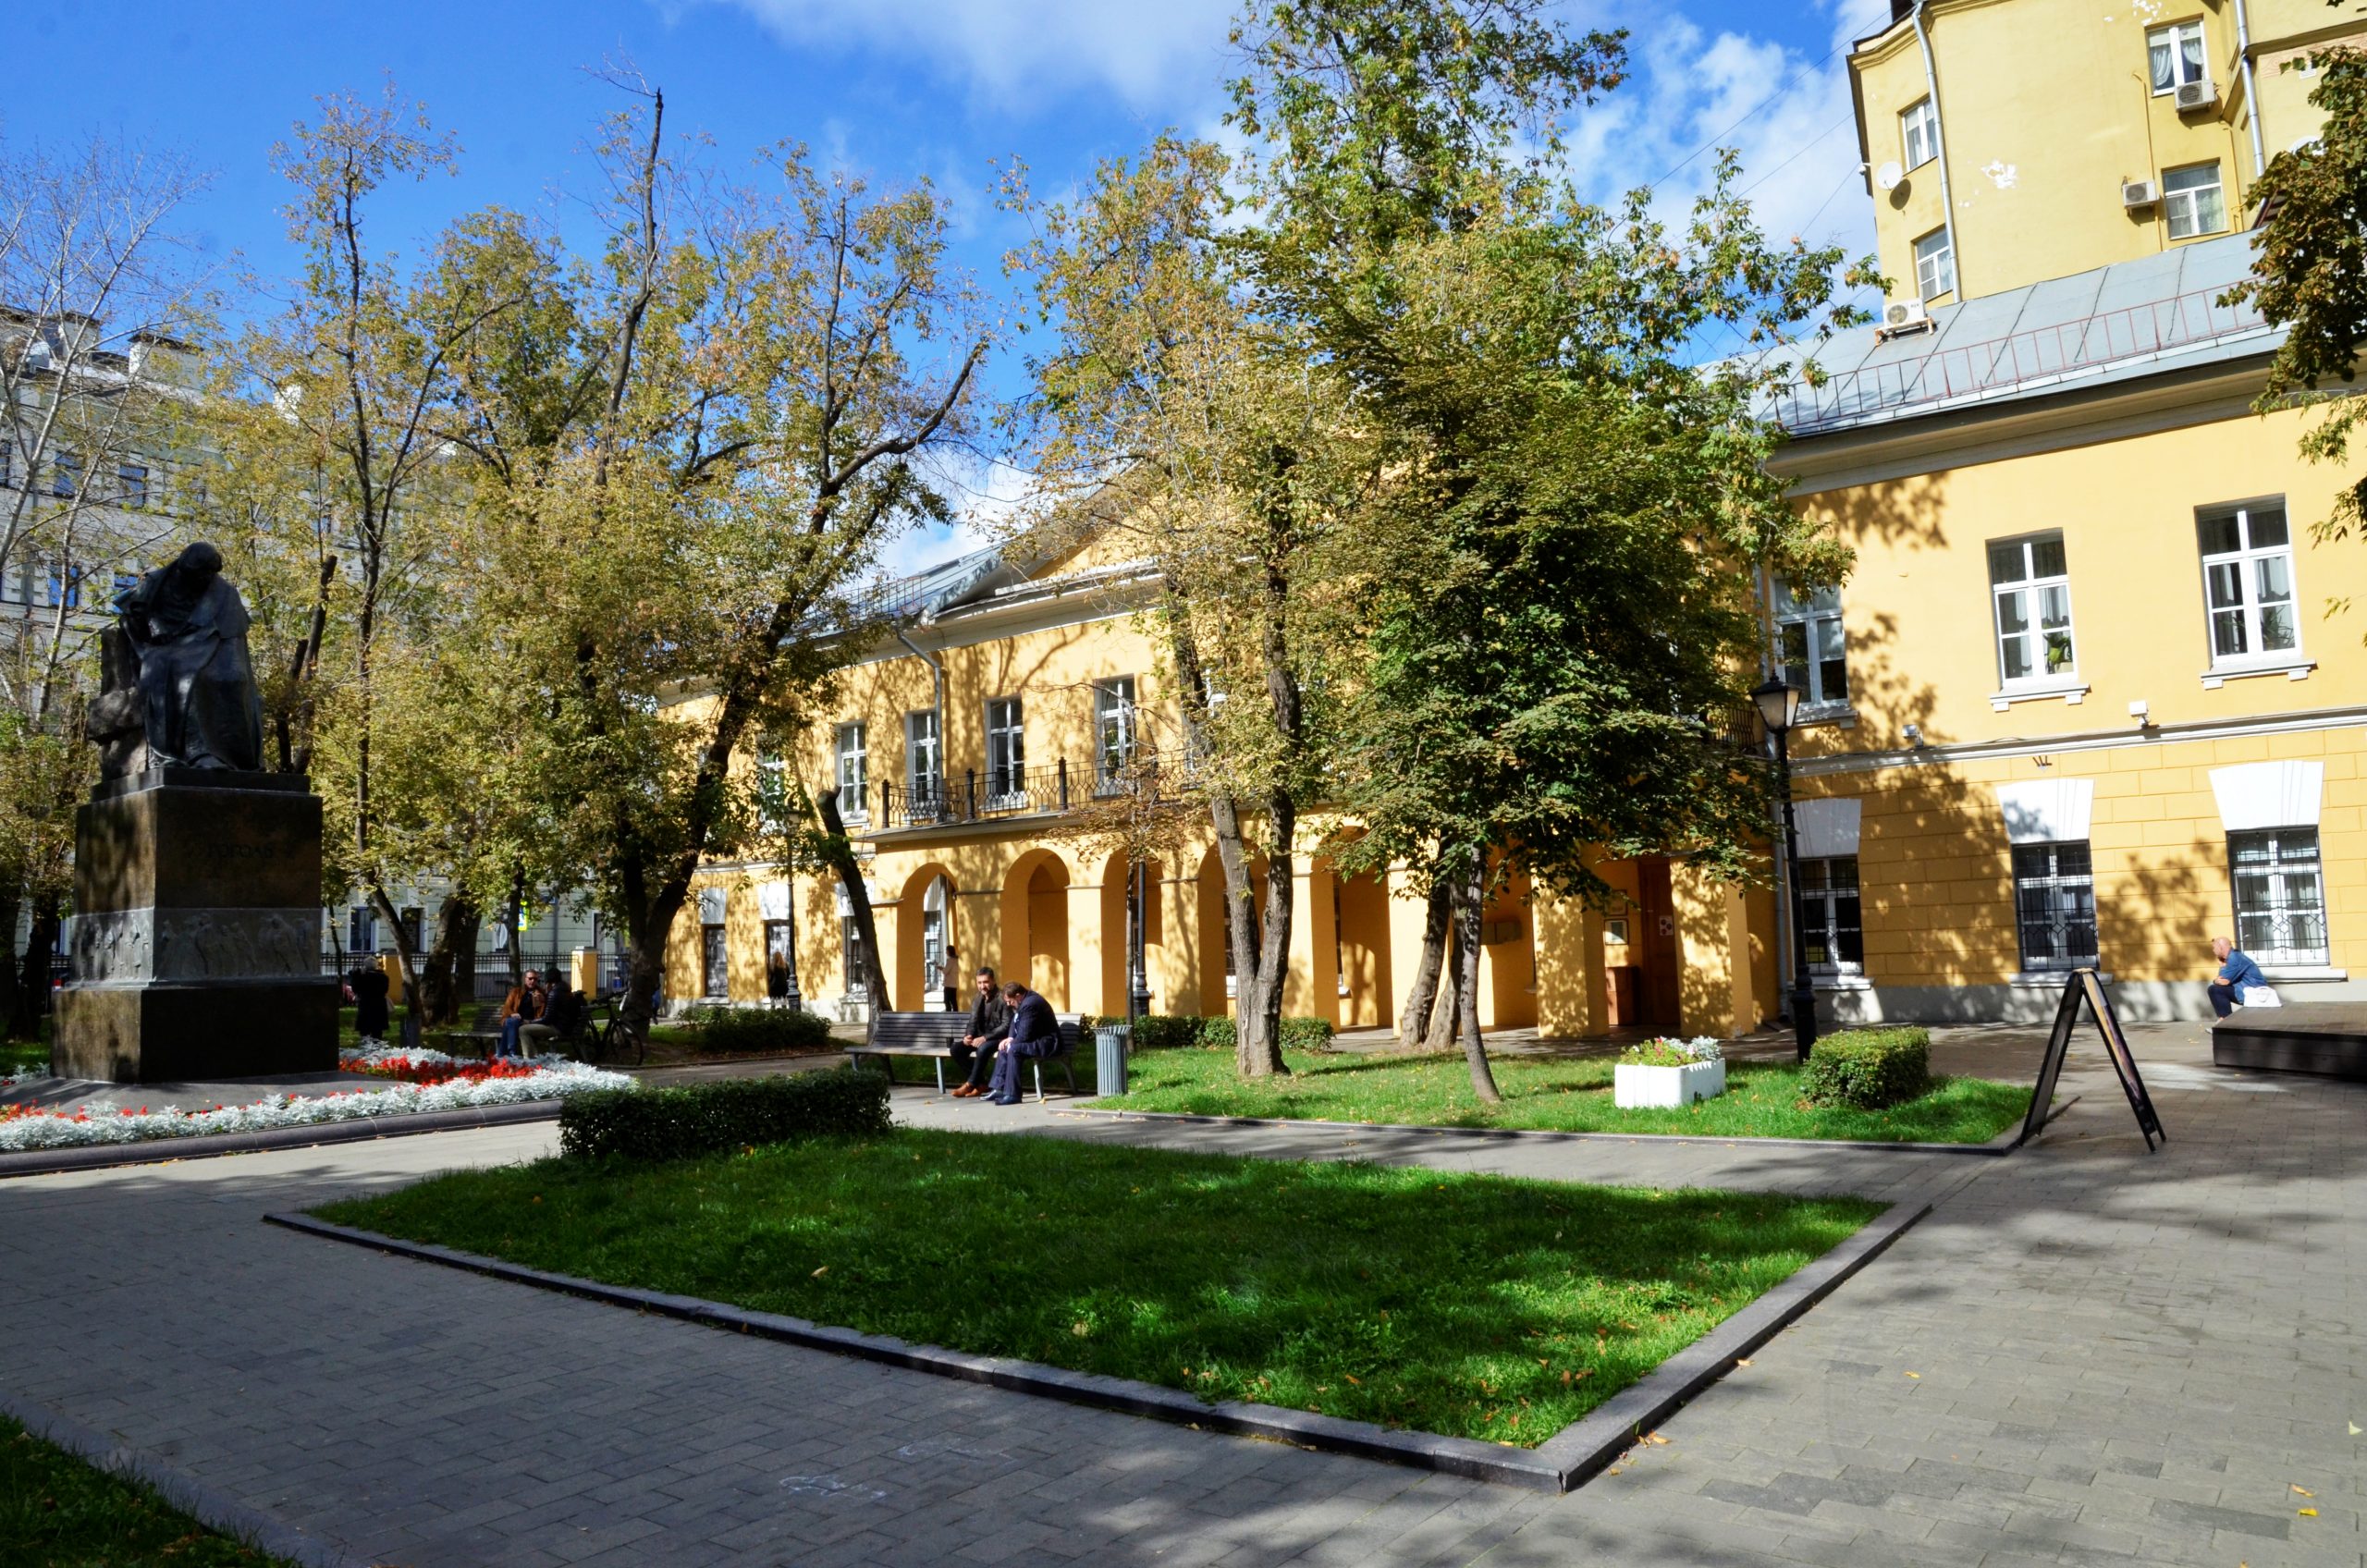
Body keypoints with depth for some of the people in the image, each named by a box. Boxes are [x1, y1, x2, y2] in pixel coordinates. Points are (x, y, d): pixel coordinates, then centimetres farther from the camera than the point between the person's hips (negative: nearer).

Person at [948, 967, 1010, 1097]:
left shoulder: (1002, 998, -13)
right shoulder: (977, 1001, 9)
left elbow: (1007, 1025, -20)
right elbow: (973, 1024, 12)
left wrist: (985, 1037, -27)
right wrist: (968, 1036, -11)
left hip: (998, 1038, -7)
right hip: (981, 1038, 8)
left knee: (983, 1048, -37)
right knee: (956, 1048, -12)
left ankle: (970, 1084, -19)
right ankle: (980, 1083, -7)